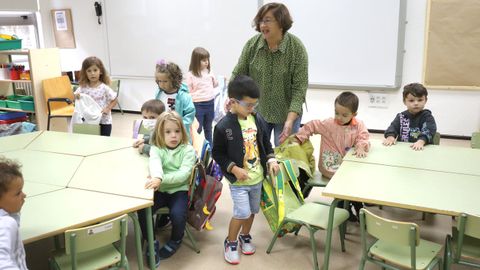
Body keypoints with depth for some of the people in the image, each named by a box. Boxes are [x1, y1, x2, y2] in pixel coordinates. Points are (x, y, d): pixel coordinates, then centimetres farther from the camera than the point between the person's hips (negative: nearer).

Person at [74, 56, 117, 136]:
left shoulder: (104, 88, -11)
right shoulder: (83, 87, -3)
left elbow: (114, 101, -3)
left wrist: (107, 109, -17)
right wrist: (76, 96, -17)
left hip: (104, 121, -3)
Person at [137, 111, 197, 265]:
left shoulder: (188, 150, -6)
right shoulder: (156, 149, 0)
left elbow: (183, 173, -20)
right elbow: (154, 162, -25)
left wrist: (161, 179, -36)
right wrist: (157, 177, -49)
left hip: (179, 190, -2)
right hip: (160, 190, 2)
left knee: (178, 215, -27)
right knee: (142, 210, -21)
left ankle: (175, 240, 9)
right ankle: (152, 243, 5)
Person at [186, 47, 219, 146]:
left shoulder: (209, 72, 3)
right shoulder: (191, 74, -11)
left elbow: (214, 84, 19)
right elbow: (189, 91, -9)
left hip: (210, 103, 5)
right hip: (198, 105, -5)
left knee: (208, 128, 18)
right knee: (197, 129, 5)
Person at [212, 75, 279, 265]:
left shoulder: (255, 118, -2)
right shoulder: (223, 126, -19)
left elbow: (264, 140, 11)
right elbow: (217, 153, -12)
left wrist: (271, 159, -3)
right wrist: (234, 168, -20)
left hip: (257, 177, 6)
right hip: (238, 180, -6)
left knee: (252, 210, 18)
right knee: (242, 213, -9)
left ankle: (245, 236, 44)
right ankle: (230, 242, 17)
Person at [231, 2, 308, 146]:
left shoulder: (297, 48, -16)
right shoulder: (252, 44, -9)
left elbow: (299, 87, -17)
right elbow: (238, 74, -3)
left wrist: (290, 120, -25)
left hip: (287, 113, -2)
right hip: (258, 111, 2)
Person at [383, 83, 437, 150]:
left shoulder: (427, 116, 3)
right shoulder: (401, 116, 12)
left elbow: (428, 130, -13)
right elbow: (393, 127, 2)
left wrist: (421, 141, -32)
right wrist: (390, 136, -21)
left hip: (421, 148, -1)